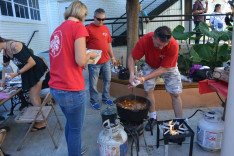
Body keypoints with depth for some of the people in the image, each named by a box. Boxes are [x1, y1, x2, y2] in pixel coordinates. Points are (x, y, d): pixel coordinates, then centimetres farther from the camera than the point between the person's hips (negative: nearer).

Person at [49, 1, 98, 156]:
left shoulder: (57, 30, 13)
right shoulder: (78, 27, -10)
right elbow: (81, 61, -19)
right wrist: (90, 55, 1)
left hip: (55, 88, 9)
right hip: (71, 90, -9)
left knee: (70, 122, 26)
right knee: (76, 129, 9)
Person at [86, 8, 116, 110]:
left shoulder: (106, 28, 11)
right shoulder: (88, 28, -7)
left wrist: (112, 57, 19)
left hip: (106, 61, 6)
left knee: (107, 80, 15)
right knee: (93, 83, 5)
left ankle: (106, 98, 33)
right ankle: (94, 101, 24)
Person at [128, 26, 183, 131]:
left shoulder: (174, 46, -35)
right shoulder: (144, 40, -32)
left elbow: (163, 69, -32)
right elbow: (132, 58, -22)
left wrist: (144, 78, -40)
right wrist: (132, 74, -40)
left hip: (169, 67, -1)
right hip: (151, 66, 2)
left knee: (175, 94, -4)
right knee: (148, 90, -4)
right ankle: (153, 117, 15)